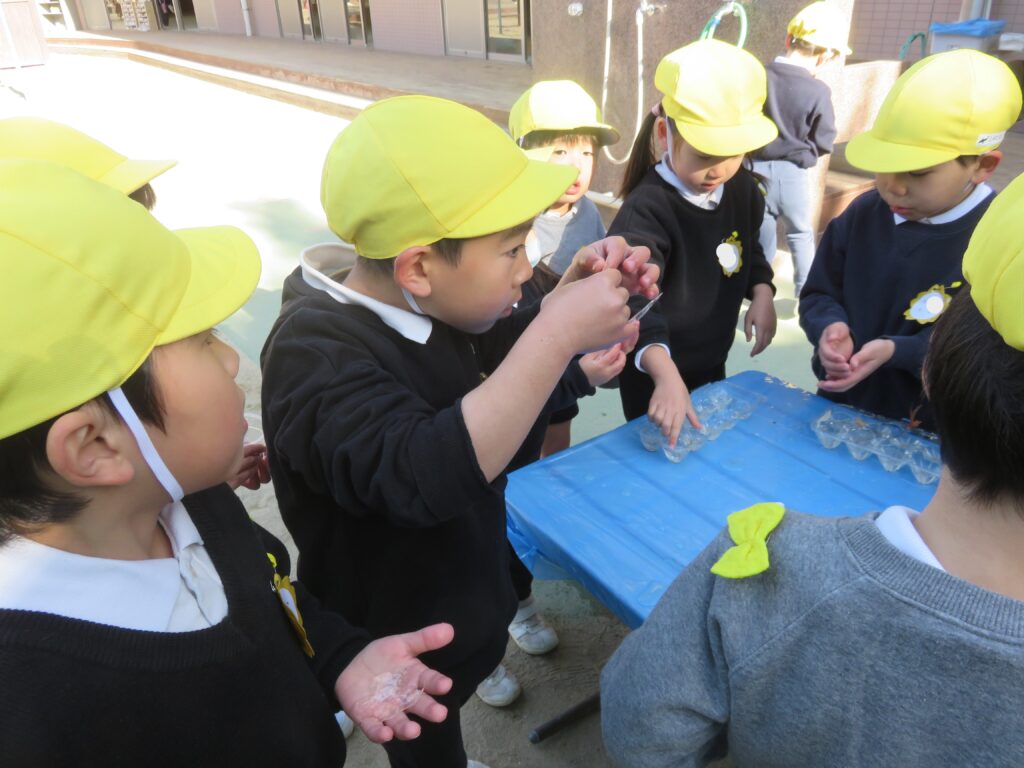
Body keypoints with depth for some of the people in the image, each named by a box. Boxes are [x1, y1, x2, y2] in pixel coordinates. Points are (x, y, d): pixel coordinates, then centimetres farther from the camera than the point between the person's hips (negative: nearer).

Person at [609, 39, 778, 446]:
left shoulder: (741, 188, -5)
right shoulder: (646, 210, -30)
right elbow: (634, 303, -41)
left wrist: (762, 293, -4)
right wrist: (666, 374, -55)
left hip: (713, 364, 7)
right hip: (655, 377, -7)